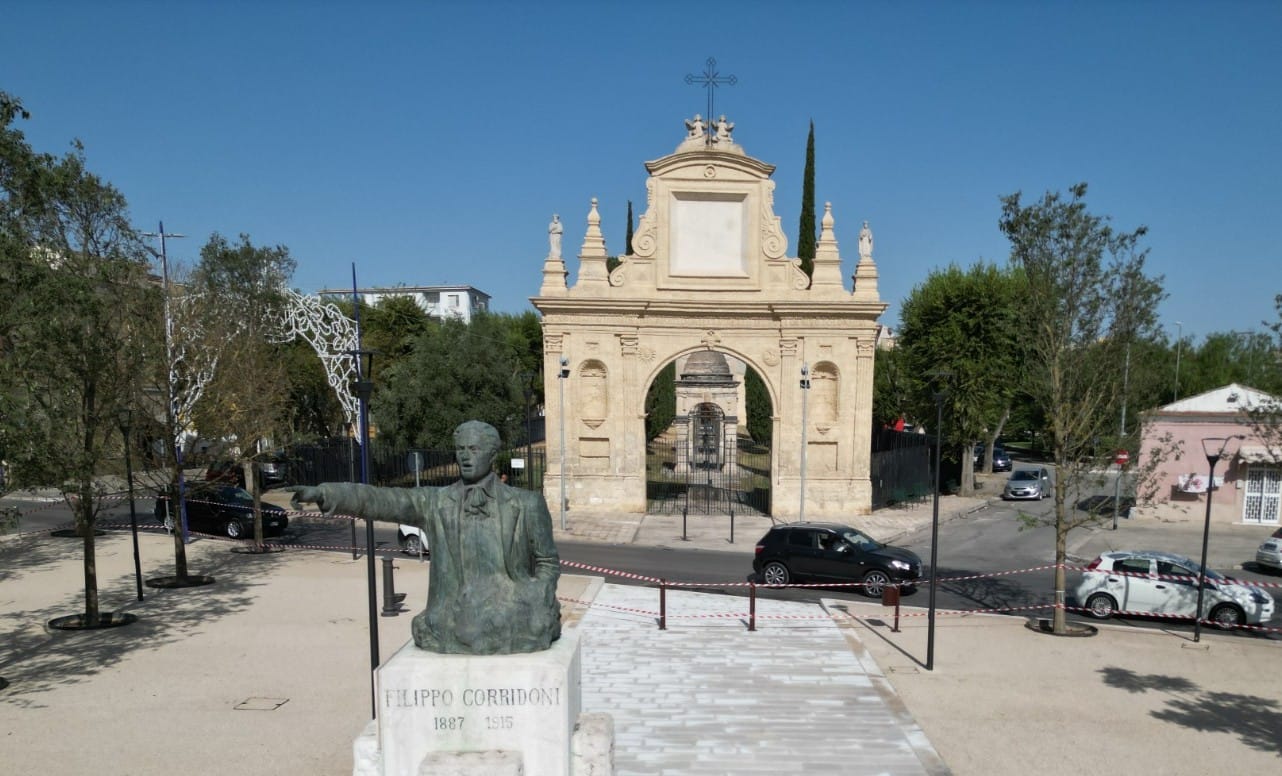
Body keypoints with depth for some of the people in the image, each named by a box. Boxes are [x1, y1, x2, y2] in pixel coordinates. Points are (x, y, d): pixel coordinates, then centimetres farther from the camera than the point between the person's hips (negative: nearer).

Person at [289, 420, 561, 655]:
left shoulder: (525, 505, 0)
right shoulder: (435, 502, 1)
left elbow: (547, 562, 7)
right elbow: (377, 499, -10)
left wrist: (532, 607, -7)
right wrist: (324, 493, -24)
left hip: (510, 619, 2)